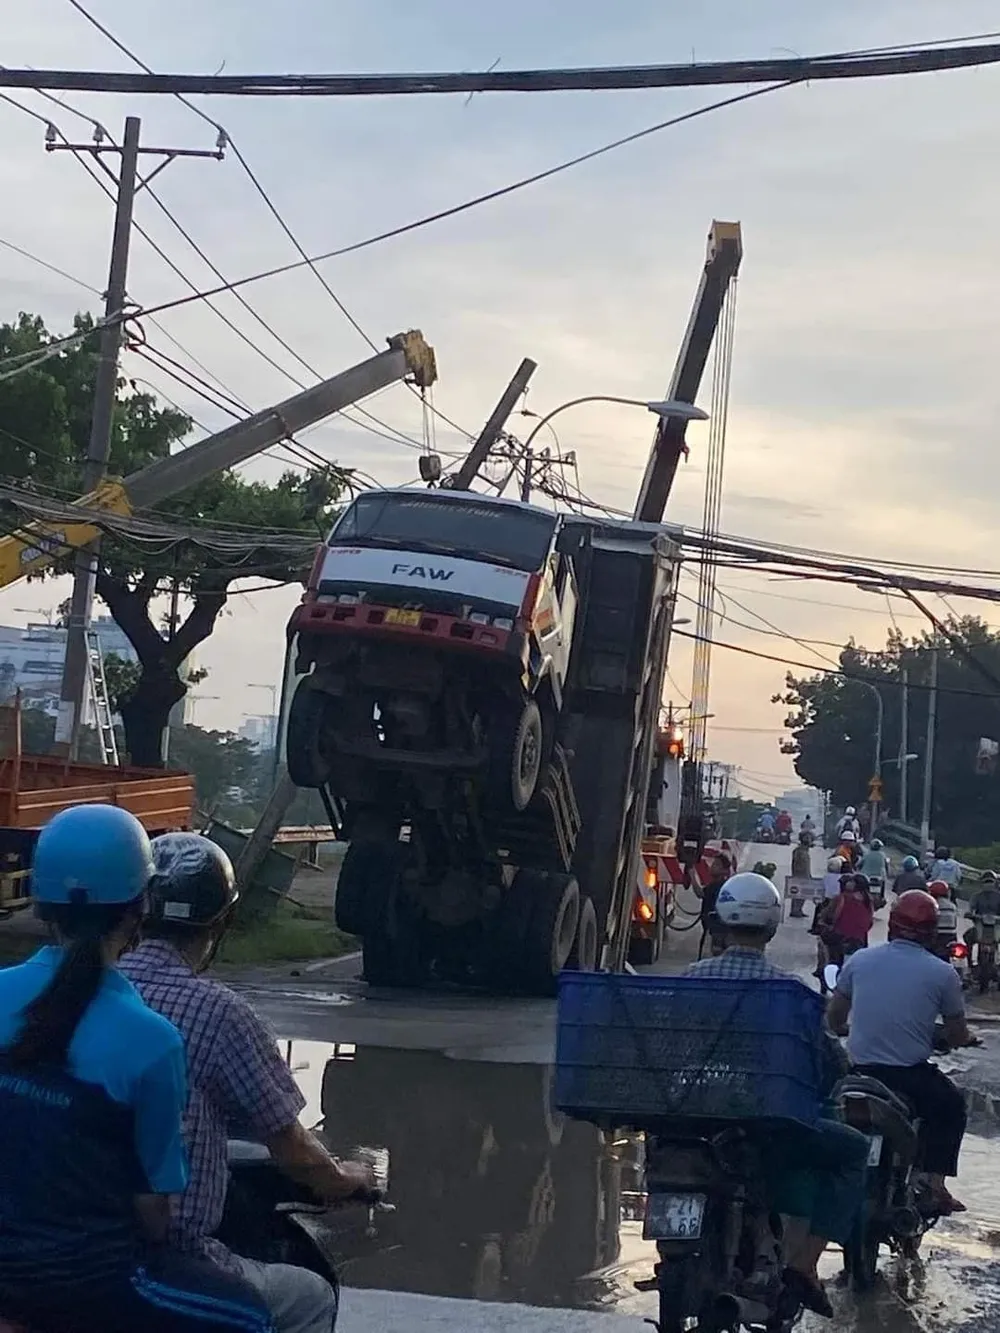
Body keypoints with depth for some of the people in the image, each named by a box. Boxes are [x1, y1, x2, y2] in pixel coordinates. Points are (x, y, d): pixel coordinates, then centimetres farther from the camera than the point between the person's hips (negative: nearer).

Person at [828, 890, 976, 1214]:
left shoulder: (859, 960, 4)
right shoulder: (942, 974, -3)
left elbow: (834, 1018, 12)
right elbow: (958, 1037, 4)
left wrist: (846, 1030, 35)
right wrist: (966, 1038, 28)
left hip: (859, 1072, 4)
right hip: (912, 1076, -3)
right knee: (952, 1107, 24)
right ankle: (934, 1185, 12)